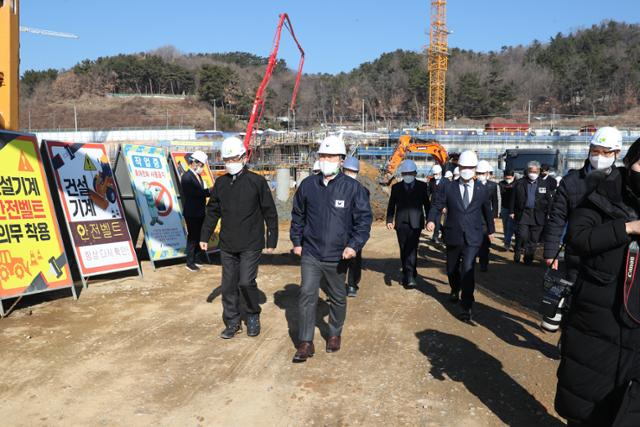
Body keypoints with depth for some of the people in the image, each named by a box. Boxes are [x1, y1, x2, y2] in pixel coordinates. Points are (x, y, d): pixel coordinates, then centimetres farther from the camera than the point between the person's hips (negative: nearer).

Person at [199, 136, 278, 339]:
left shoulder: (257, 181, -6)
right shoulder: (221, 183, 7)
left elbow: (270, 213, -3)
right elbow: (212, 212, 17)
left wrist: (271, 239, -3)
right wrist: (205, 236, 15)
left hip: (251, 245, -5)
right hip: (227, 245, 5)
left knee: (246, 282, -9)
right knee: (228, 285, 8)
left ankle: (253, 316, 17)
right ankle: (232, 322, 23)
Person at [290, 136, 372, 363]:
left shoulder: (353, 188, -7)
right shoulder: (308, 185, 0)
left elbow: (364, 218, -5)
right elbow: (298, 215, 12)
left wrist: (354, 245, -16)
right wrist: (297, 241, 11)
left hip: (338, 256, -1)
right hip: (310, 253, 1)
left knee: (338, 298, 15)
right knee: (307, 295, -5)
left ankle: (335, 334, 37)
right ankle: (305, 343, 5)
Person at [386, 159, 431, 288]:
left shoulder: (422, 186, 6)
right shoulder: (396, 187, 9)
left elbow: (427, 204, 8)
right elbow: (391, 205, 8)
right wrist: (389, 220, -1)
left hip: (415, 223, -2)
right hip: (401, 223, 2)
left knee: (412, 249, -12)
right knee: (404, 250, 7)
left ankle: (409, 276, -14)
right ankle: (408, 273, 20)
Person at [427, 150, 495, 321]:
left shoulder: (482, 190, 2)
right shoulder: (448, 188, -1)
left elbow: (487, 210, 16)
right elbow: (436, 205, -4)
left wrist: (491, 229, 27)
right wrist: (431, 220, -24)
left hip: (472, 238, -1)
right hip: (453, 236, 1)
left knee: (468, 270, -13)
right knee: (452, 269, 17)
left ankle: (466, 307, -4)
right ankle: (455, 290, 48)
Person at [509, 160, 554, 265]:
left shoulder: (545, 184, 7)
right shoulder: (520, 183, 5)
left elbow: (548, 200, 7)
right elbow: (513, 198, 7)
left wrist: (548, 214, 1)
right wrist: (512, 211, 2)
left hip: (538, 216, 1)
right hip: (523, 213, -1)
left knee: (534, 239, 5)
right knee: (522, 236, -13)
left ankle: (528, 259, 18)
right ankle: (517, 254, 8)